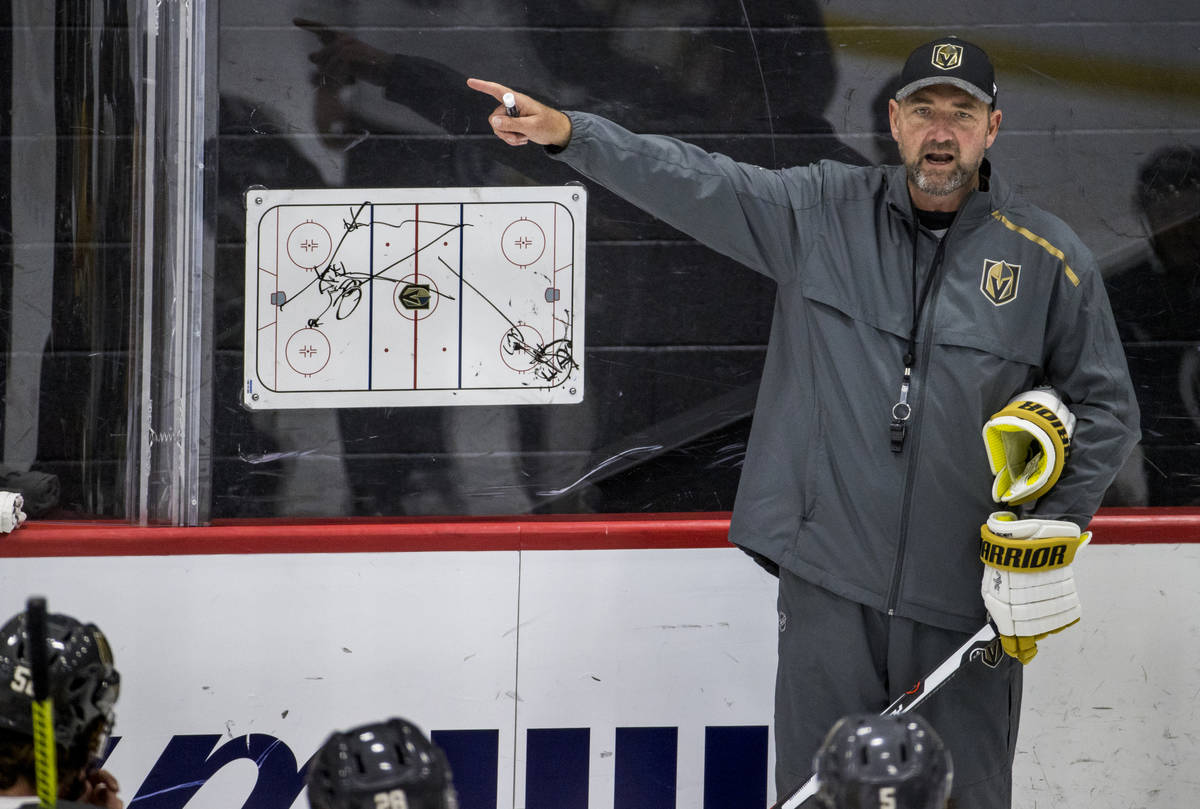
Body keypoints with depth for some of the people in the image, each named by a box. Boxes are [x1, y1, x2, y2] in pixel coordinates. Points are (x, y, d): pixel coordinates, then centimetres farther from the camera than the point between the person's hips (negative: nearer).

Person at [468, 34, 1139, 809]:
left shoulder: (1051, 258, 1)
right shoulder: (827, 211, 4)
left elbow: (1106, 404, 7)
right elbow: (697, 185, -2)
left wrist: (1055, 525, -3)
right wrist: (567, 132, -13)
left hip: (966, 596, -1)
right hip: (829, 583, 1)